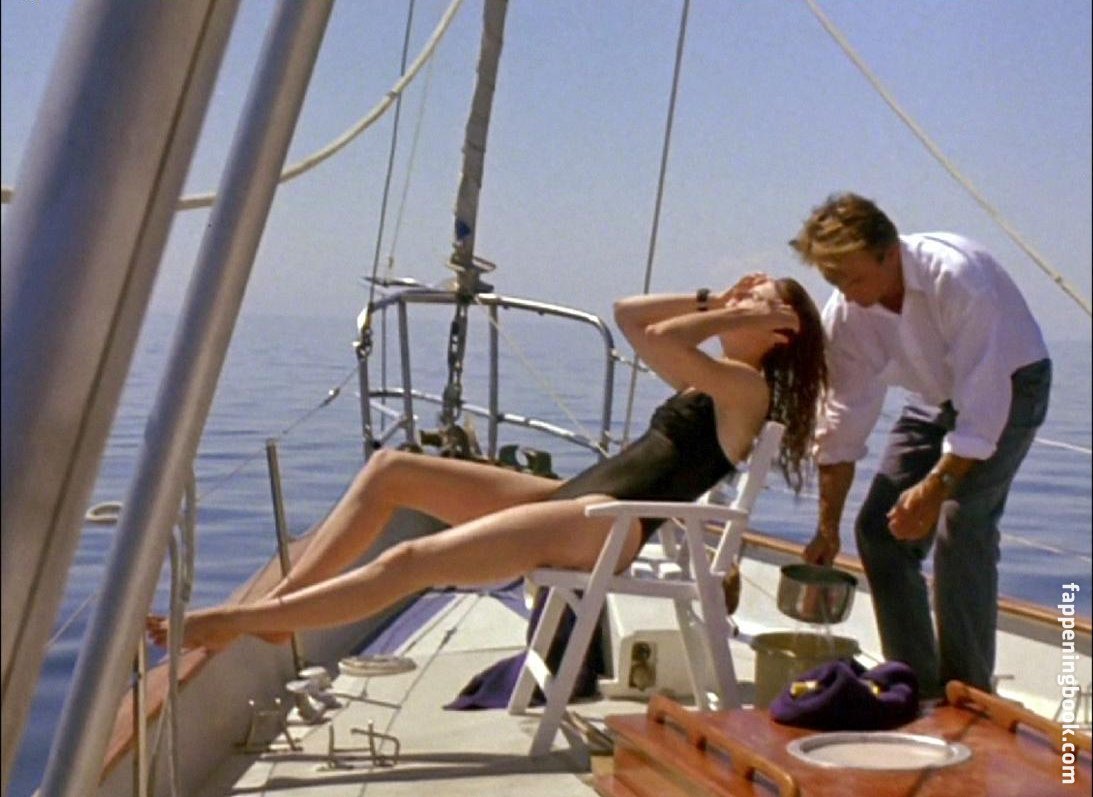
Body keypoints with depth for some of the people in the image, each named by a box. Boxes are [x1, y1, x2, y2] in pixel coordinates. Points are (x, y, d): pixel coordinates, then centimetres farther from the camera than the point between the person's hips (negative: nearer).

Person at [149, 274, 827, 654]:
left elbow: (655, 338, -18)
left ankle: (232, 622, -18)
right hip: (572, 499, 10)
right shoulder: (712, 383, 24)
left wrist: (731, 318, -2)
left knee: (414, 560, -22)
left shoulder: (749, 387, -3)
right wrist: (714, 302, 20)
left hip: (604, 524, -10)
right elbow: (628, 314, 26)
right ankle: (278, 602, -3)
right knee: (390, 469, 1)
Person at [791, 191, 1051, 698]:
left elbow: (984, 404, -34)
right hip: (937, 394, 6)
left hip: (1009, 384, -6)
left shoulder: (956, 277, -34)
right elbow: (842, 420, -10)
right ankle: (916, 683, 10)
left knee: (961, 525, -23)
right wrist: (827, 528, -10)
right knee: (879, 528, -3)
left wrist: (936, 486, -42)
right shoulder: (845, 313, -16)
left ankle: (969, 691, -9)